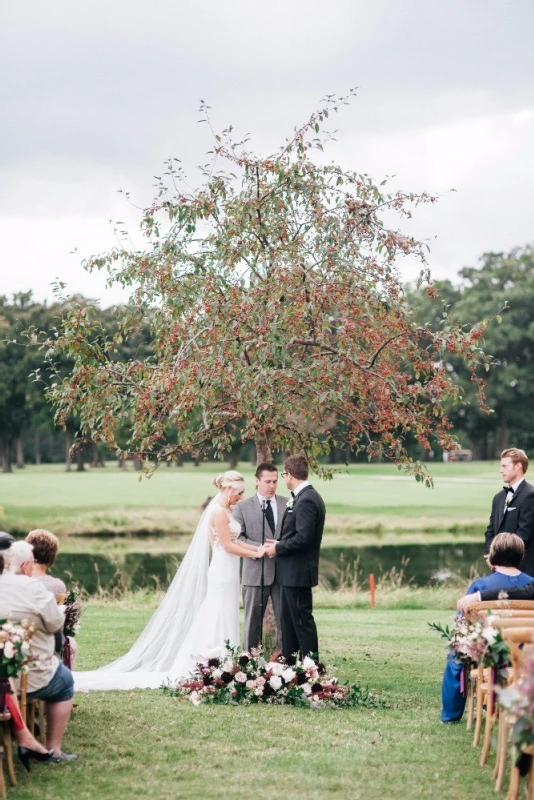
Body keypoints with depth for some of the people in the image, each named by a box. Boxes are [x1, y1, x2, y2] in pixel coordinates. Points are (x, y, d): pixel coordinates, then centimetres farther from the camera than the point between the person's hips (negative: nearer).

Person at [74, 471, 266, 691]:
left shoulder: (224, 511, 14)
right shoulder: (219, 512, -15)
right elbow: (228, 546, -17)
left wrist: (259, 548, 6)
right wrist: (256, 554, -11)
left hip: (226, 573, 9)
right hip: (222, 573, -9)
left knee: (217, 622, 10)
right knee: (219, 623, -6)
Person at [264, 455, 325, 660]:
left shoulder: (306, 500, -19)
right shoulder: (306, 497, 13)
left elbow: (303, 537, -25)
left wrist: (278, 548, -13)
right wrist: (280, 543, 10)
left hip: (298, 571, -11)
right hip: (292, 571, 11)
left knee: (302, 618, -4)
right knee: (288, 618, 16)